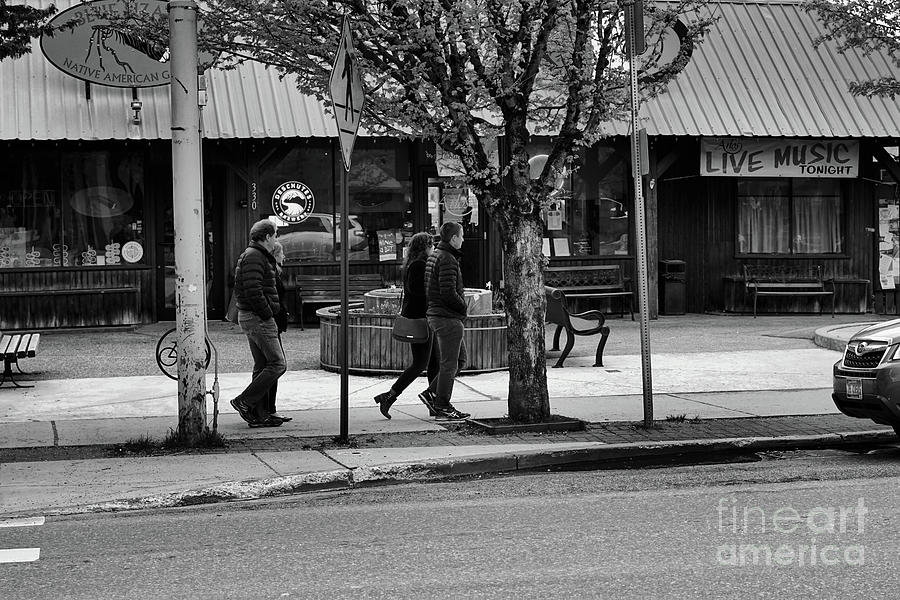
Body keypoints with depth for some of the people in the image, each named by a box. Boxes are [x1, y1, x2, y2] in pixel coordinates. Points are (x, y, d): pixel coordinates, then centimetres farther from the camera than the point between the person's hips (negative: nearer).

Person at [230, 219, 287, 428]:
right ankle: (244, 401, -8)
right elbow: (253, 291, -24)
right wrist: (268, 313, -16)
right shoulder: (254, 257, -15)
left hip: (254, 318, 11)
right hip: (258, 318, -11)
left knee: (262, 367, 11)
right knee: (277, 364, -10)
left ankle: (260, 414, 13)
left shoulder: (257, 256, 20)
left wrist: (271, 311, 16)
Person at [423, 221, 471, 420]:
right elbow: (448, 292, -24)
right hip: (448, 317, -10)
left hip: (435, 314, 10)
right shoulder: (447, 260, -17)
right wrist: (463, 307, -7)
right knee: (449, 363, -3)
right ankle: (442, 407, 3)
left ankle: (432, 393, 15)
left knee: (460, 359, 17)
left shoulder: (435, 256, 15)